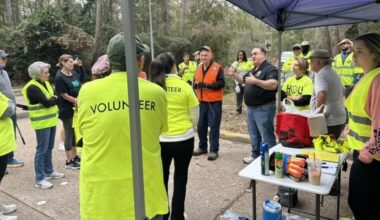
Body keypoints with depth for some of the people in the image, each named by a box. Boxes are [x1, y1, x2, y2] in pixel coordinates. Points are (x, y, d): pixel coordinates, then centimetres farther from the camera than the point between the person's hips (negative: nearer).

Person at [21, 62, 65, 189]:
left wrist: (52, 99, -10)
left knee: (49, 148, 17)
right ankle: (40, 179, 5)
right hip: (42, 122, -8)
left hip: (51, 120, 8)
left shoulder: (46, 83, 11)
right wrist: (54, 99, -4)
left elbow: (54, 98, 9)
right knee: (42, 150, -3)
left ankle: (49, 171, 30)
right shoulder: (32, 87, -17)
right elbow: (46, 102, -22)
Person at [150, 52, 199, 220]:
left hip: (159, 140, 2)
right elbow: (195, 115, -3)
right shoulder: (184, 86, -9)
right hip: (184, 139, -1)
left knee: (161, 178, 19)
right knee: (180, 179, 14)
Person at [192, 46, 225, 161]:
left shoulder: (217, 67, -8)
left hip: (214, 101, -6)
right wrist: (196, 84, -9)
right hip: (202, 101, 6)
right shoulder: (198, 68, 12)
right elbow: (195, 83, 15)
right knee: (201, 125, 11)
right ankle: (202, 147, 26)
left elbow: (221, 83, -15)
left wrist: (206, 85, -22)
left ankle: (214, 150, 8)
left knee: (214, 126, -1)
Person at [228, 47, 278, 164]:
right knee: (254, 135, 19)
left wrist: (255, 81, -33)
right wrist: (234, 74, 11)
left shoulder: (270, 69, -13)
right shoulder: (253, 70, 16)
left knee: (266, 136, -2)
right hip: (251, 108, 9)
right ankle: (255, 155, 32)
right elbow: (243, 80, 28)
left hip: (264, 108, -9)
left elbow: (273, 85, -28)